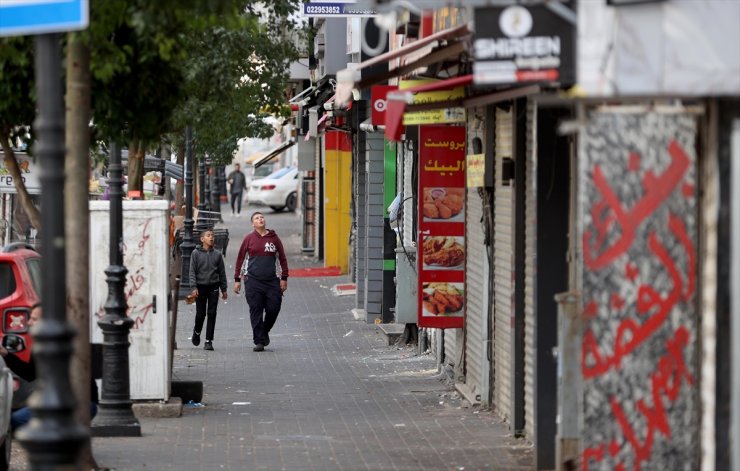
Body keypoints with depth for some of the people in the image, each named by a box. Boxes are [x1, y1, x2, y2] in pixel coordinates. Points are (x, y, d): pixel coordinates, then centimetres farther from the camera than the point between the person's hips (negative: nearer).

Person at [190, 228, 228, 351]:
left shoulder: (217, 254, 6)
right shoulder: (196, 253, 0)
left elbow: (222, 273, 11)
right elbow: (192, 271, -3)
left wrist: (224, 289, 10)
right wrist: (194, 287, -12)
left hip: (214, 287, 1)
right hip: (201, 287, -1)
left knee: (212, 314, -3)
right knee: (200, 313, 3)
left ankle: (209, 341, 1)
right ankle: (197, 332, 33)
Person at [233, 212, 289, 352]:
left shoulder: (274, 238, 6)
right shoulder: (249, 238, 3)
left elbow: (282, 258, 11)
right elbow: (240, 259, 7)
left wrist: (284, 278, 6)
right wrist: (237, 279, 4)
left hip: (272, 281, 2)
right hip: (253, 281, -1)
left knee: (273, 309, -2)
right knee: (256, 312, -3)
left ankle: (265, 331, 25)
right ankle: (259, 341, 1)